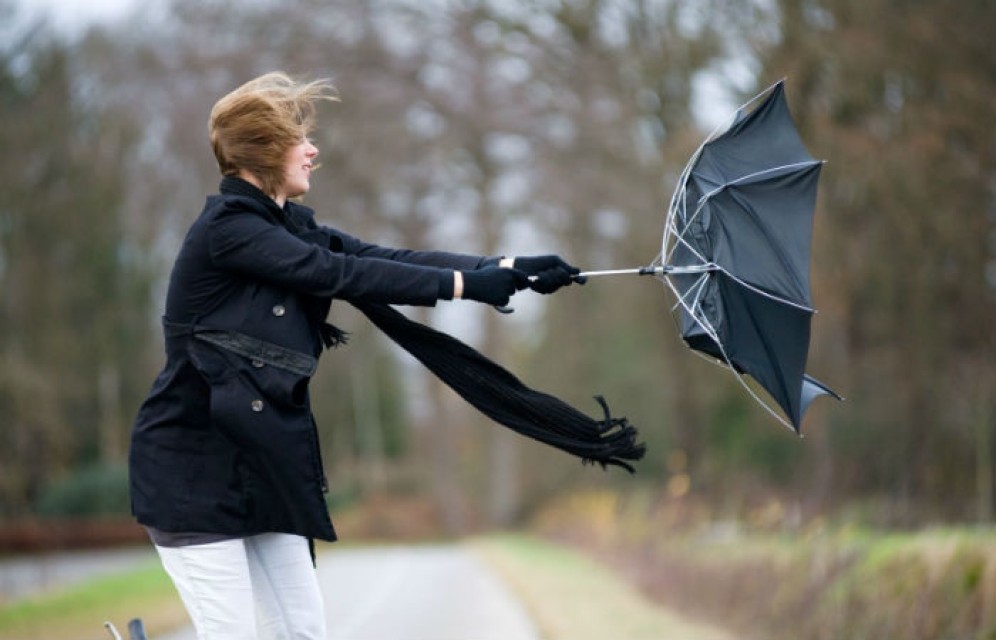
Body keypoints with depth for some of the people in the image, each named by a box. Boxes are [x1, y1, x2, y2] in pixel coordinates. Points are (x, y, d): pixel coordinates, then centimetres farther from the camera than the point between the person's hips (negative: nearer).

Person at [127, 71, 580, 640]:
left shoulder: (288, 226, 10)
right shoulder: (226, 229, -16)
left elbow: (386, 259, 1)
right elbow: (343, 274, -21)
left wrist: (510, 271, -7)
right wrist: (467, 284, -20)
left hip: (260, 462, 9)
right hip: (194, 465, -9)